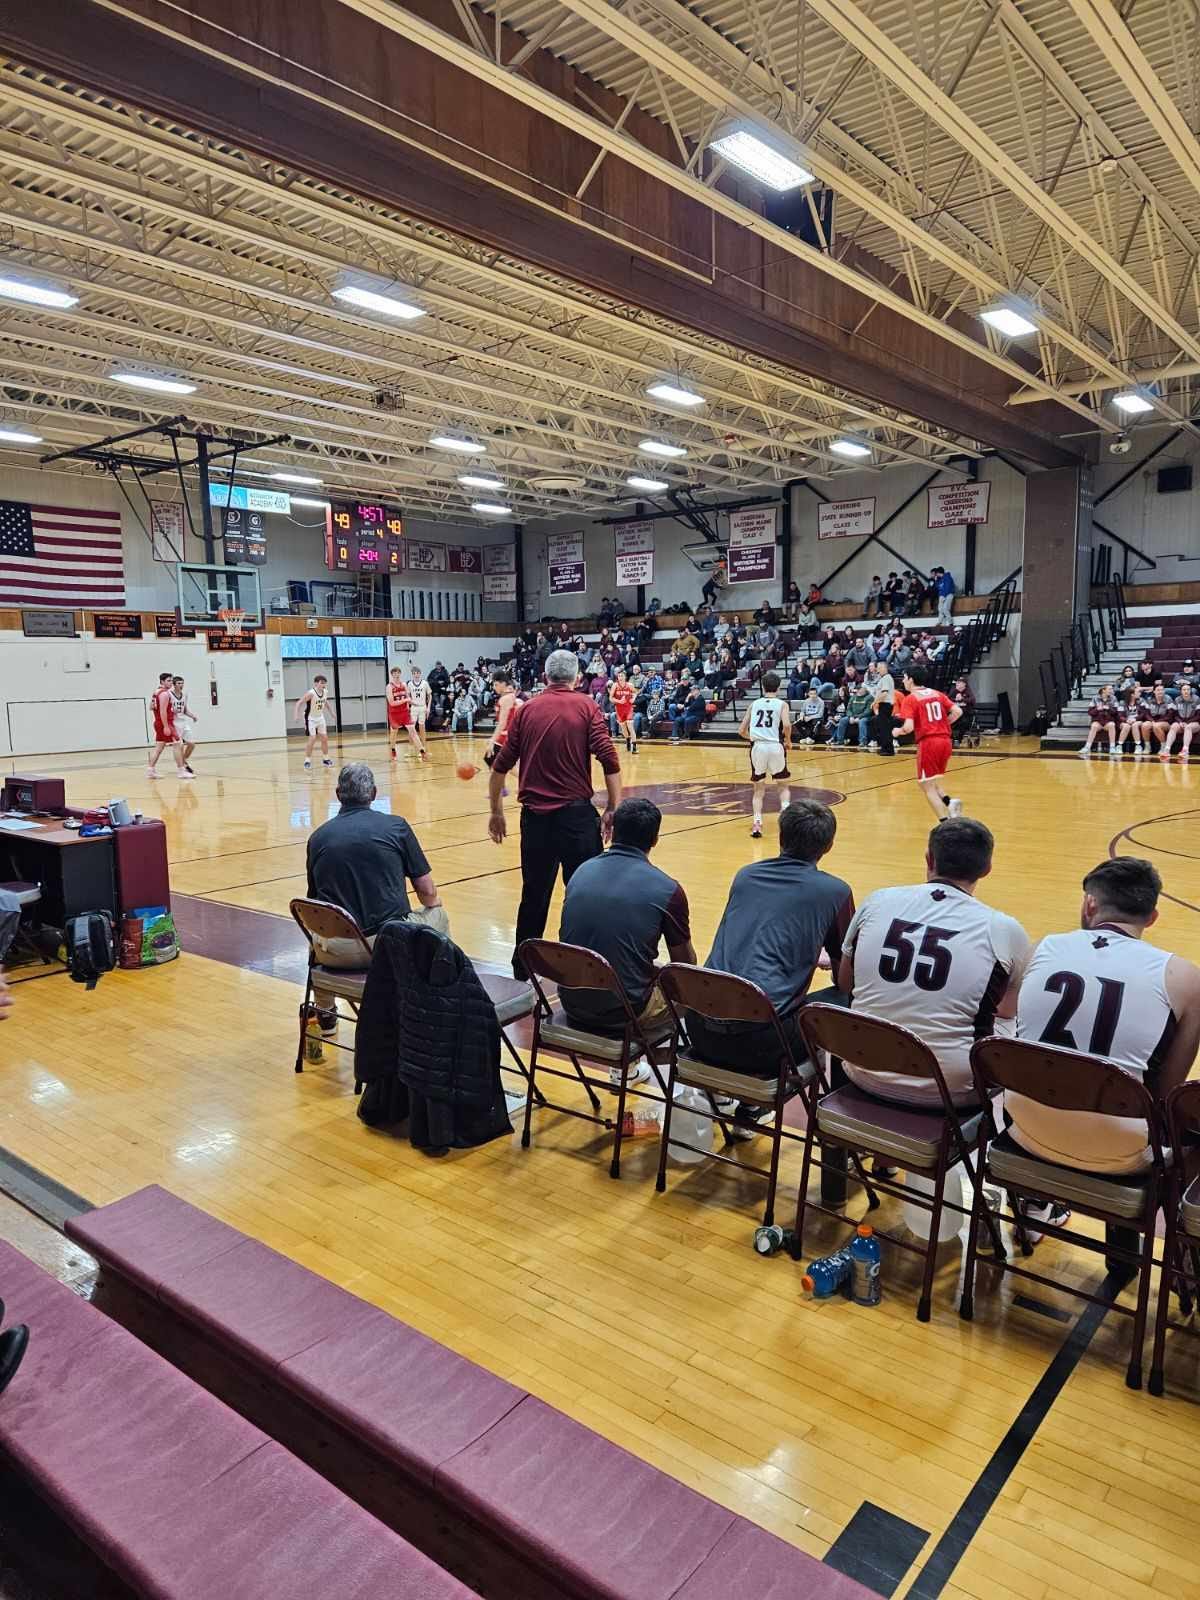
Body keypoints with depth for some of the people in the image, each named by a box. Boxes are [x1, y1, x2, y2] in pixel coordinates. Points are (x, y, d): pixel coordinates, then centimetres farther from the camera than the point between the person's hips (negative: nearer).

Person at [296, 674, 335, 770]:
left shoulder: (325, 692, -6)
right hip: (310, 719, -7)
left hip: (320, 718, 7)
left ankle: (325, 759, 21)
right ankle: (307, 760, -1)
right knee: (312, 739, -12)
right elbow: (299, 703, -23)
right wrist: (297, 715, -32)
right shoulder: (311, 693, -26)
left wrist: (330, 712, 22)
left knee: (325, 738, 9)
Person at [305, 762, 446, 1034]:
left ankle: (324, 1012, 41)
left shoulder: (318, 837, 6)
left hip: (337, 952, 3)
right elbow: (428, 892, 1)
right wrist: (434, 903, 25)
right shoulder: (395, 826, -1)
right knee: (438, 915, 26)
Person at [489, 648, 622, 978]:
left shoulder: (526, 710, 6)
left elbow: (501, 766, 6)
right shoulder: (586, 707, -1)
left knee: (534, 894, 14)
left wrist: (496, 811, 14)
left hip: (535, 815, 3)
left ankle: (522, 969, 24)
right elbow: (609, 760, -11)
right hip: (576, 813, -3)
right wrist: (613, 809, -6)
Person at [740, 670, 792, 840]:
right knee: (783, 785, 20)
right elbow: (787, 726, -11)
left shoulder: (754, 704, 14)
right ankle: (785, 810, -4)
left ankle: (757, 823, 1)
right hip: (775, 746, -2)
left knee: (758, 789, 16)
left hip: (757, 747, 2)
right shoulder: (782, 704, 7)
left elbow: (741, 731, 13)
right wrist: (788, 741, 7)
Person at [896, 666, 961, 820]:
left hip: (928, 742, -6)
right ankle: (949, 803, -3)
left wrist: (898, 731, 5)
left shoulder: (910, 699, -4)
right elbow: (958, 712, 4)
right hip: (945, 741, 6)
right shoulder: (937, 694, 13)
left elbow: (909, 727, -15)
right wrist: (942, 725, 16)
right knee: (932, 782, 23)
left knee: (927, 787, 3)